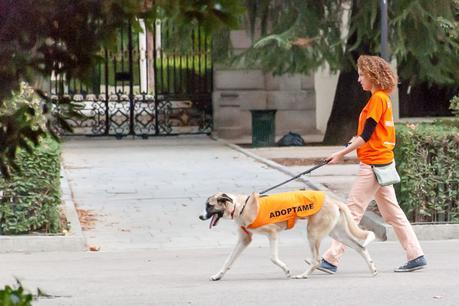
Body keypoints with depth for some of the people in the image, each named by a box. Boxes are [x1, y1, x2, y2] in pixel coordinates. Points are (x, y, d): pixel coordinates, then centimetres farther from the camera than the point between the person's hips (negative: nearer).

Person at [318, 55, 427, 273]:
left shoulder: (377, 99, -14)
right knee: (392, 212, 11)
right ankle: (416, 256, 9)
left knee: (352, 211, -8)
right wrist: (358, 139, 7)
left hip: (373, 165, -10)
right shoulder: (383, 98, 15)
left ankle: (331, 259, -8)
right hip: (382, 163, 10)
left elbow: (366, 135, -17)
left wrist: (342, 153, -14)